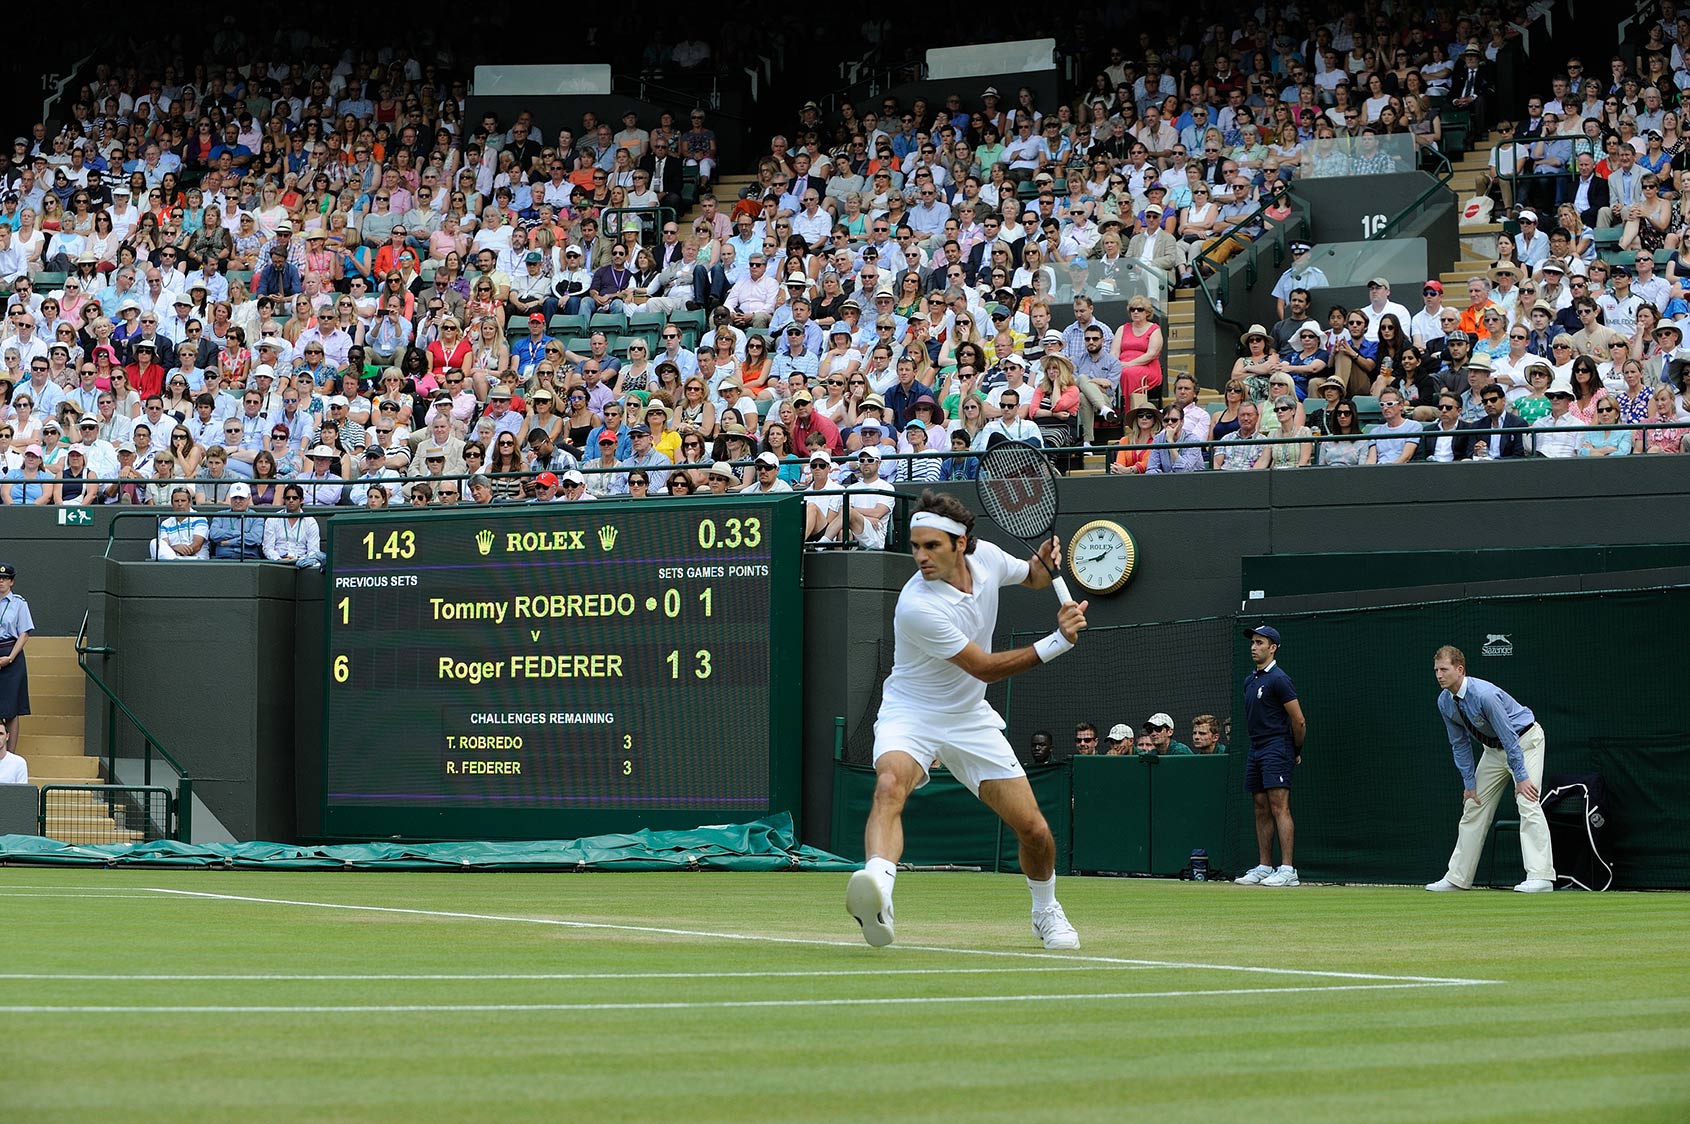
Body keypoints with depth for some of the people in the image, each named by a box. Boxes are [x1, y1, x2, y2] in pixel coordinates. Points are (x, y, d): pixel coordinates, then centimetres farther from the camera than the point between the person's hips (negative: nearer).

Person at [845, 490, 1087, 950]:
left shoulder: (985, 556, -9)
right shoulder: (917, 607, -28)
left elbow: (1033, 578, 15)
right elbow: (985, 667, -21)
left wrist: (1046, 563, -9)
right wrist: (1058, 641, -24)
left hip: (970, 719, 6)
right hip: (911, 716, -6)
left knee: (1033, 829, 2)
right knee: (890, 784, -38)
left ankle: (1046, 911, 33)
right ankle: (877, 897, -58)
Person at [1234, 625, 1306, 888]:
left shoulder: (1278, 679, -11)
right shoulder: (1249, 681, 16)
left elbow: (1298, 721, -11)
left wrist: (1296, 752, 0)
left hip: (1276, 749, -9)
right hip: (1256, 749, 9)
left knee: (1279, 807, -13)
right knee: (1261, 810, 9)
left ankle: (1287, 870, -17)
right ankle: (1264, 867, 12)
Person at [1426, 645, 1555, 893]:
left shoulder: (1484, 694, -32)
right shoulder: (1445, 702, -8)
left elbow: (1509, 737, -29)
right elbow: (1460, 743, 2)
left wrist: (1520, 777, -28)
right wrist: (1469, 782, -2)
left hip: (1524, 740, -8)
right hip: (1493, 749, 8)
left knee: (1527, 803, -21)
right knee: (1474, 806, 7)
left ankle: (1541, 876, -27)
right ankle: (1457, 878, 13)